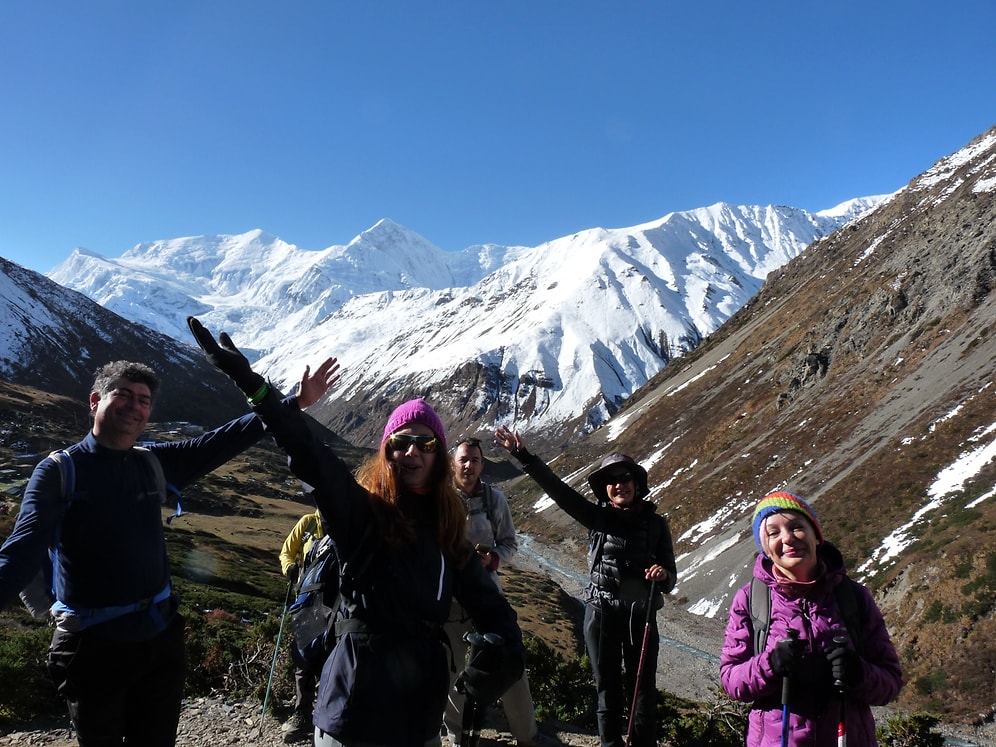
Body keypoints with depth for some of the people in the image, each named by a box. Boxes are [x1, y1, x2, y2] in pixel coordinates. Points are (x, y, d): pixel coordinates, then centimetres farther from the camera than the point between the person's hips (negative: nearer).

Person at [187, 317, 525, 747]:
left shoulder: (445, 526, 6)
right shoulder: (360, 511, -9)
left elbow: (486, 601, 7)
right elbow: (311, 458, -23)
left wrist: (505, 651, -12)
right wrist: (253, 385, -33)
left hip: (423, 699, 5)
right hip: (360, 697, -4)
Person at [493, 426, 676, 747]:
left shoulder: (656, 523, -2)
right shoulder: (597, 516, -2)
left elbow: (670, 578, 1)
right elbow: (555, 486, -11)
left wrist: (663, 575, -24)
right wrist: (523, 455, -20)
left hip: (641, 614, 0)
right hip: (600, 612, 1)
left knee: (643, 687, 7)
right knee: (607, 687, 11)